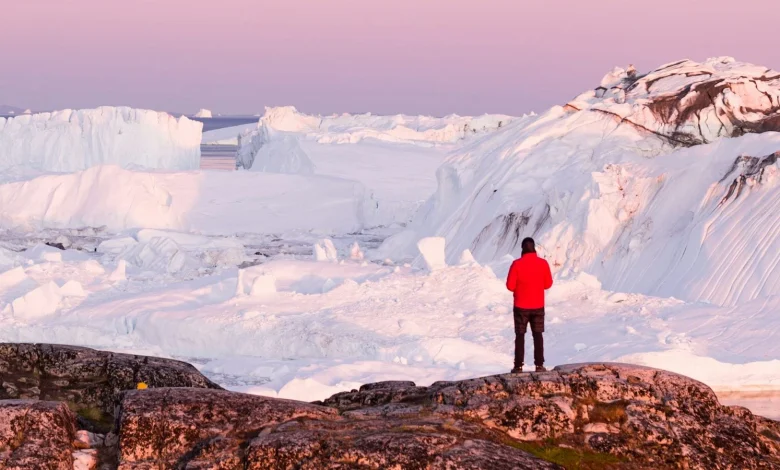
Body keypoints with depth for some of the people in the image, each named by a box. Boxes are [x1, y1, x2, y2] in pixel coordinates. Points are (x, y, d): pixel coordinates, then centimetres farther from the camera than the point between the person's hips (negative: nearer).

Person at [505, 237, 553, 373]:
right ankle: (539, 365, 6)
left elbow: (510, 286, -10)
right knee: (538, 335, 9)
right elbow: (548, 284, 3)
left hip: (521, 306, -2)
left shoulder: (517, 264, -13)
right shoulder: (543, 263, -5)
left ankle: (518, 366, 2)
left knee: (520, 336, 5)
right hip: (538, 306, 2)